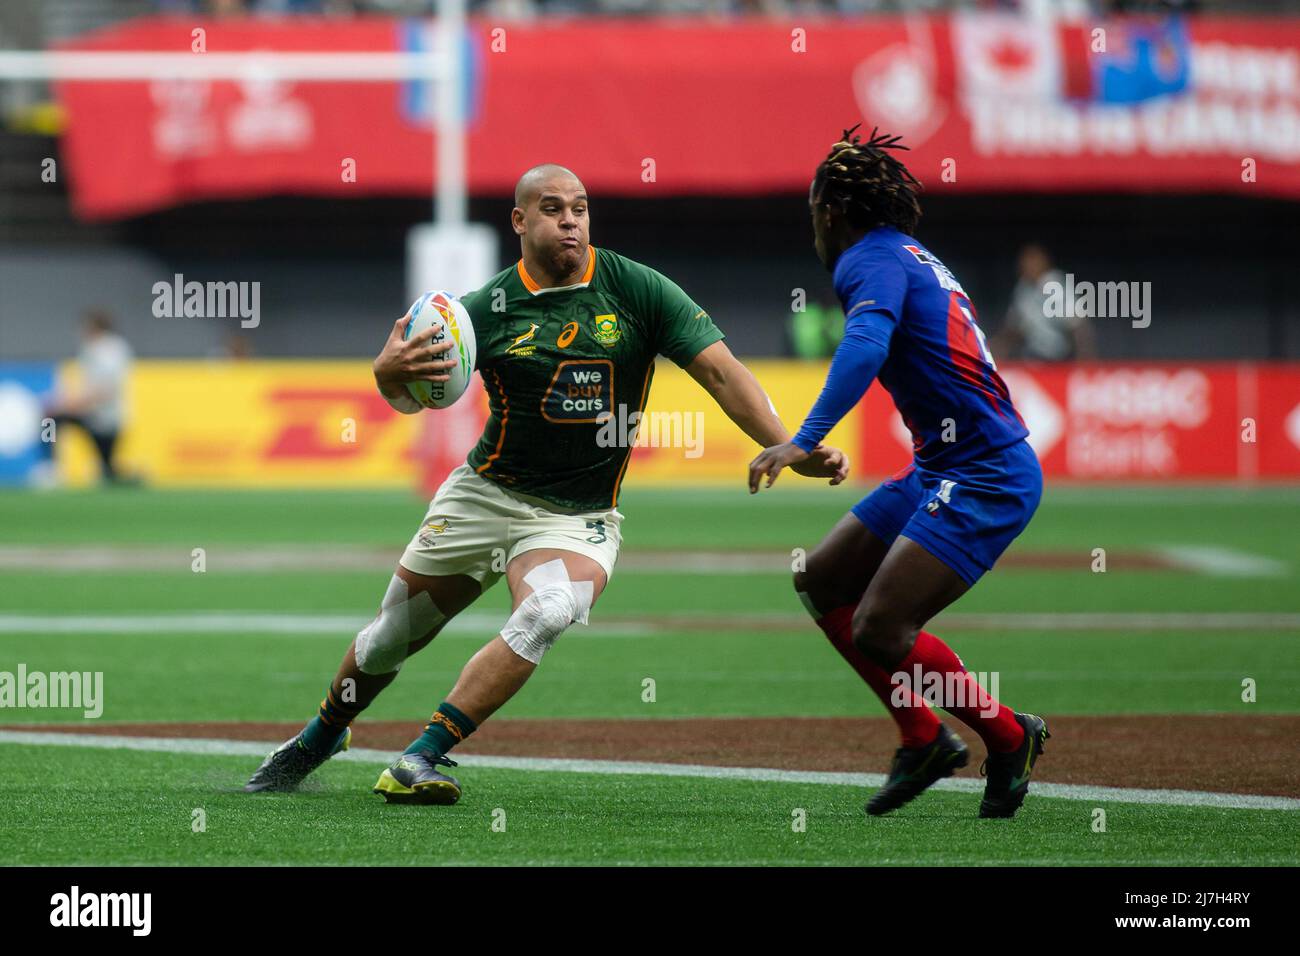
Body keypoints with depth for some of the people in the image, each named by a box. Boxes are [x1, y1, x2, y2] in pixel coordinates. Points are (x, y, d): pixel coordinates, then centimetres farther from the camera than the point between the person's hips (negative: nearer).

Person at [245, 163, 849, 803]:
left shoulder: (635, 289, -8)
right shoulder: (490, 307, -6)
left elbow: (720, 371, -9)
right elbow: (411, 396, 4)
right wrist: (388, 373, -21)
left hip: (580, 518, -1)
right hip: (484, 497, 1)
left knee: (546, 613, -31)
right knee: (393, 636, 9)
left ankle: (419, 761, -29)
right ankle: (319, 739, 39)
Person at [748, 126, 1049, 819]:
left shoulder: (874, 260, -11)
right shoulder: (914, 258, 19)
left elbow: (866, 347, -30)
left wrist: (804, 441, -38)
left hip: (984, 478, -10)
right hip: (939, 474, 10)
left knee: (879, 631, -15)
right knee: (822, 580, 12)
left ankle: (1009, 738, 2)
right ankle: (922, 739, 16)